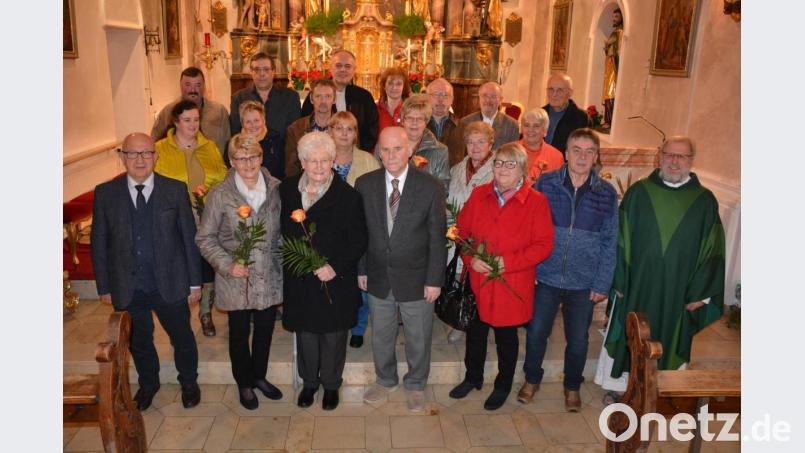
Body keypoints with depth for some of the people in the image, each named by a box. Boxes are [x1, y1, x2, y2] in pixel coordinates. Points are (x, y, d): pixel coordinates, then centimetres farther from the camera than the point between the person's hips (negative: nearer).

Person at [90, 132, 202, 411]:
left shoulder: (175, 190, -6)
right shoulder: (105, 193, -4)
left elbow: (190, 237, -4)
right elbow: (99, 243, 1)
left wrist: (195, 282, -3)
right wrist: (104, 287, 1)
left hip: (170, 284, -1)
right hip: (127, 289, 1)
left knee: (182, 338, 15)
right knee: (139, 342, 20)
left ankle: (189, 382, 41)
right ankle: (148, 384, 46)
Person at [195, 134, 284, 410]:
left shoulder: (276, 189, -5)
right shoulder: (220, 195, -12)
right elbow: (205, 238, -5)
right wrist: (227, 265, -16)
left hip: (270, 276, 3)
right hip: (237, 279, -2)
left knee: (265, 330, 17)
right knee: (239, 333, 14)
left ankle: (259, 376, 41)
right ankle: (244, 383, 37)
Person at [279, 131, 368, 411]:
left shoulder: (348, 196, -12)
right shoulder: (287, 190, 0)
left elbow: (359, 241, -11)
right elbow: (284, 232, 9)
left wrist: (336, 267, -20)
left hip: (335, 282, -3)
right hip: (299, 280, 3)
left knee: (333, 337, 13)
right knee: (305, 333, 17)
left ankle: (331, 384, 36)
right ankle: (309, 381, 40)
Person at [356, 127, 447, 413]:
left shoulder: (430, 187, -13)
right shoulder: (365, 184, -5)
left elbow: (437, 237, -9)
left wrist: (434, 280, -10)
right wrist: (360, 270, 2)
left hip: (416, 279, -2)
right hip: (378, 278, 2)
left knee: (418, 337, 15)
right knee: (381, 335, 20)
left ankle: (415, 385, 40)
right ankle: (386, 380, 45)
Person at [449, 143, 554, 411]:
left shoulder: (536, 202, -10)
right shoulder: (479, 195, 1)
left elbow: (543, 245, -12)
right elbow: (462, 232, 5)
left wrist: (508, 262, -20)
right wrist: (471, 259, -12)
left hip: (512, 285, -3)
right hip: (477, 281, 3)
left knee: (506, 336, 15)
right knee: (475, 332, 19)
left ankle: (503, 386, 38)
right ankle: (473, 378, 43)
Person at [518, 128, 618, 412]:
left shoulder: (607, 194, -4)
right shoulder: (545, 184, -6)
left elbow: (609, 243, -1)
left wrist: (602, 283, -4)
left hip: (584, 283, 1)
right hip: (545, 277, 0)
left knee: (578, 339, 15)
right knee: (536, 332, 10)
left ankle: (572, 386, 40)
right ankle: (532, 379, 37)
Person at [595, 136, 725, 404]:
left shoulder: (705, 201, -2)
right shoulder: (638, 193, -2)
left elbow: (712, 251, 0)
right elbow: (621, 240, -1)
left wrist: (699, 292, -4)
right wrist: (619, 280, -4)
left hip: (679, 292, 0)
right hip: (636, 286, 0)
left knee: (669, 339, 12)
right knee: (629, 337, 12)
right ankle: (620, 384, 30)